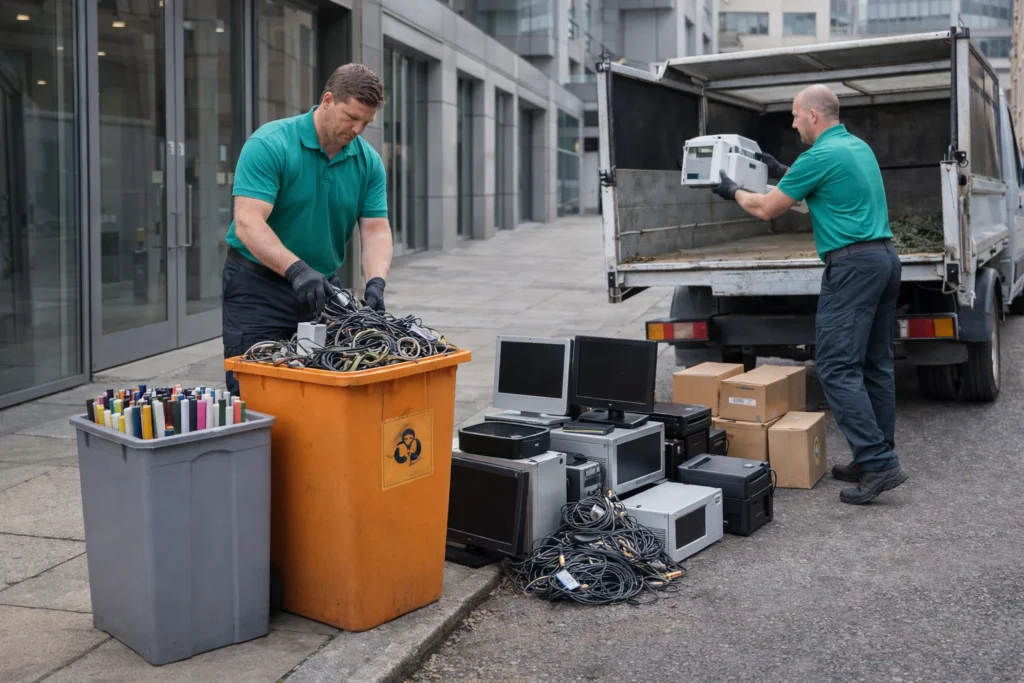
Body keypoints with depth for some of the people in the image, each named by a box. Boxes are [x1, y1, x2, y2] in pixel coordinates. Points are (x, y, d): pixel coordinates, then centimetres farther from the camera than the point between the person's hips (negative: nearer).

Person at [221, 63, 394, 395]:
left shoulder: (369, 161, 0)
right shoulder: (268, 144, -16)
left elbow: (376, 230, -2)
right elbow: (247, 224, -24)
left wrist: (375, 282, -21)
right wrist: (297, 269, -38)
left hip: (323, 288, 5)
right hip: (259, 284, -4)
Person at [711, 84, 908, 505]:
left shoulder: (820, 156, -12)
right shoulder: (860, 147, 16)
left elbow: (766, 209, -4)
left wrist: (733, 191, 14)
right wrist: (782, 173, 35)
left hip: (852, 264, -10)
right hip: (885, 257, 10)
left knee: (837, 367, -9)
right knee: (875, 364, 11)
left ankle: (878, 463, -12)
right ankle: (877, 458, 16)